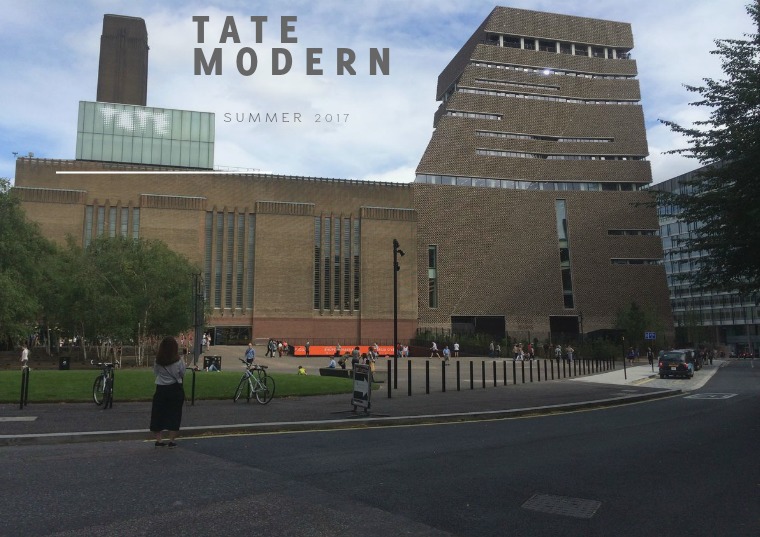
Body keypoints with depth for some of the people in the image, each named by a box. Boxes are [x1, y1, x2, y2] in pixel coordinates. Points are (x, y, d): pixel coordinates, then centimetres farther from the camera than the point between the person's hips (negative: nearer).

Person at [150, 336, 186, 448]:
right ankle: (172, 441, 9)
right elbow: (182, 374, 1)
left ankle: (159, 440, 15)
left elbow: (155, 372, 9)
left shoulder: (158, 361, -6)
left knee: (159, 414, 12)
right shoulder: (178, 361, -12)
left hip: (161, 389, 2)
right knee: (174, 414, 7)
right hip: (175, 389, -2)